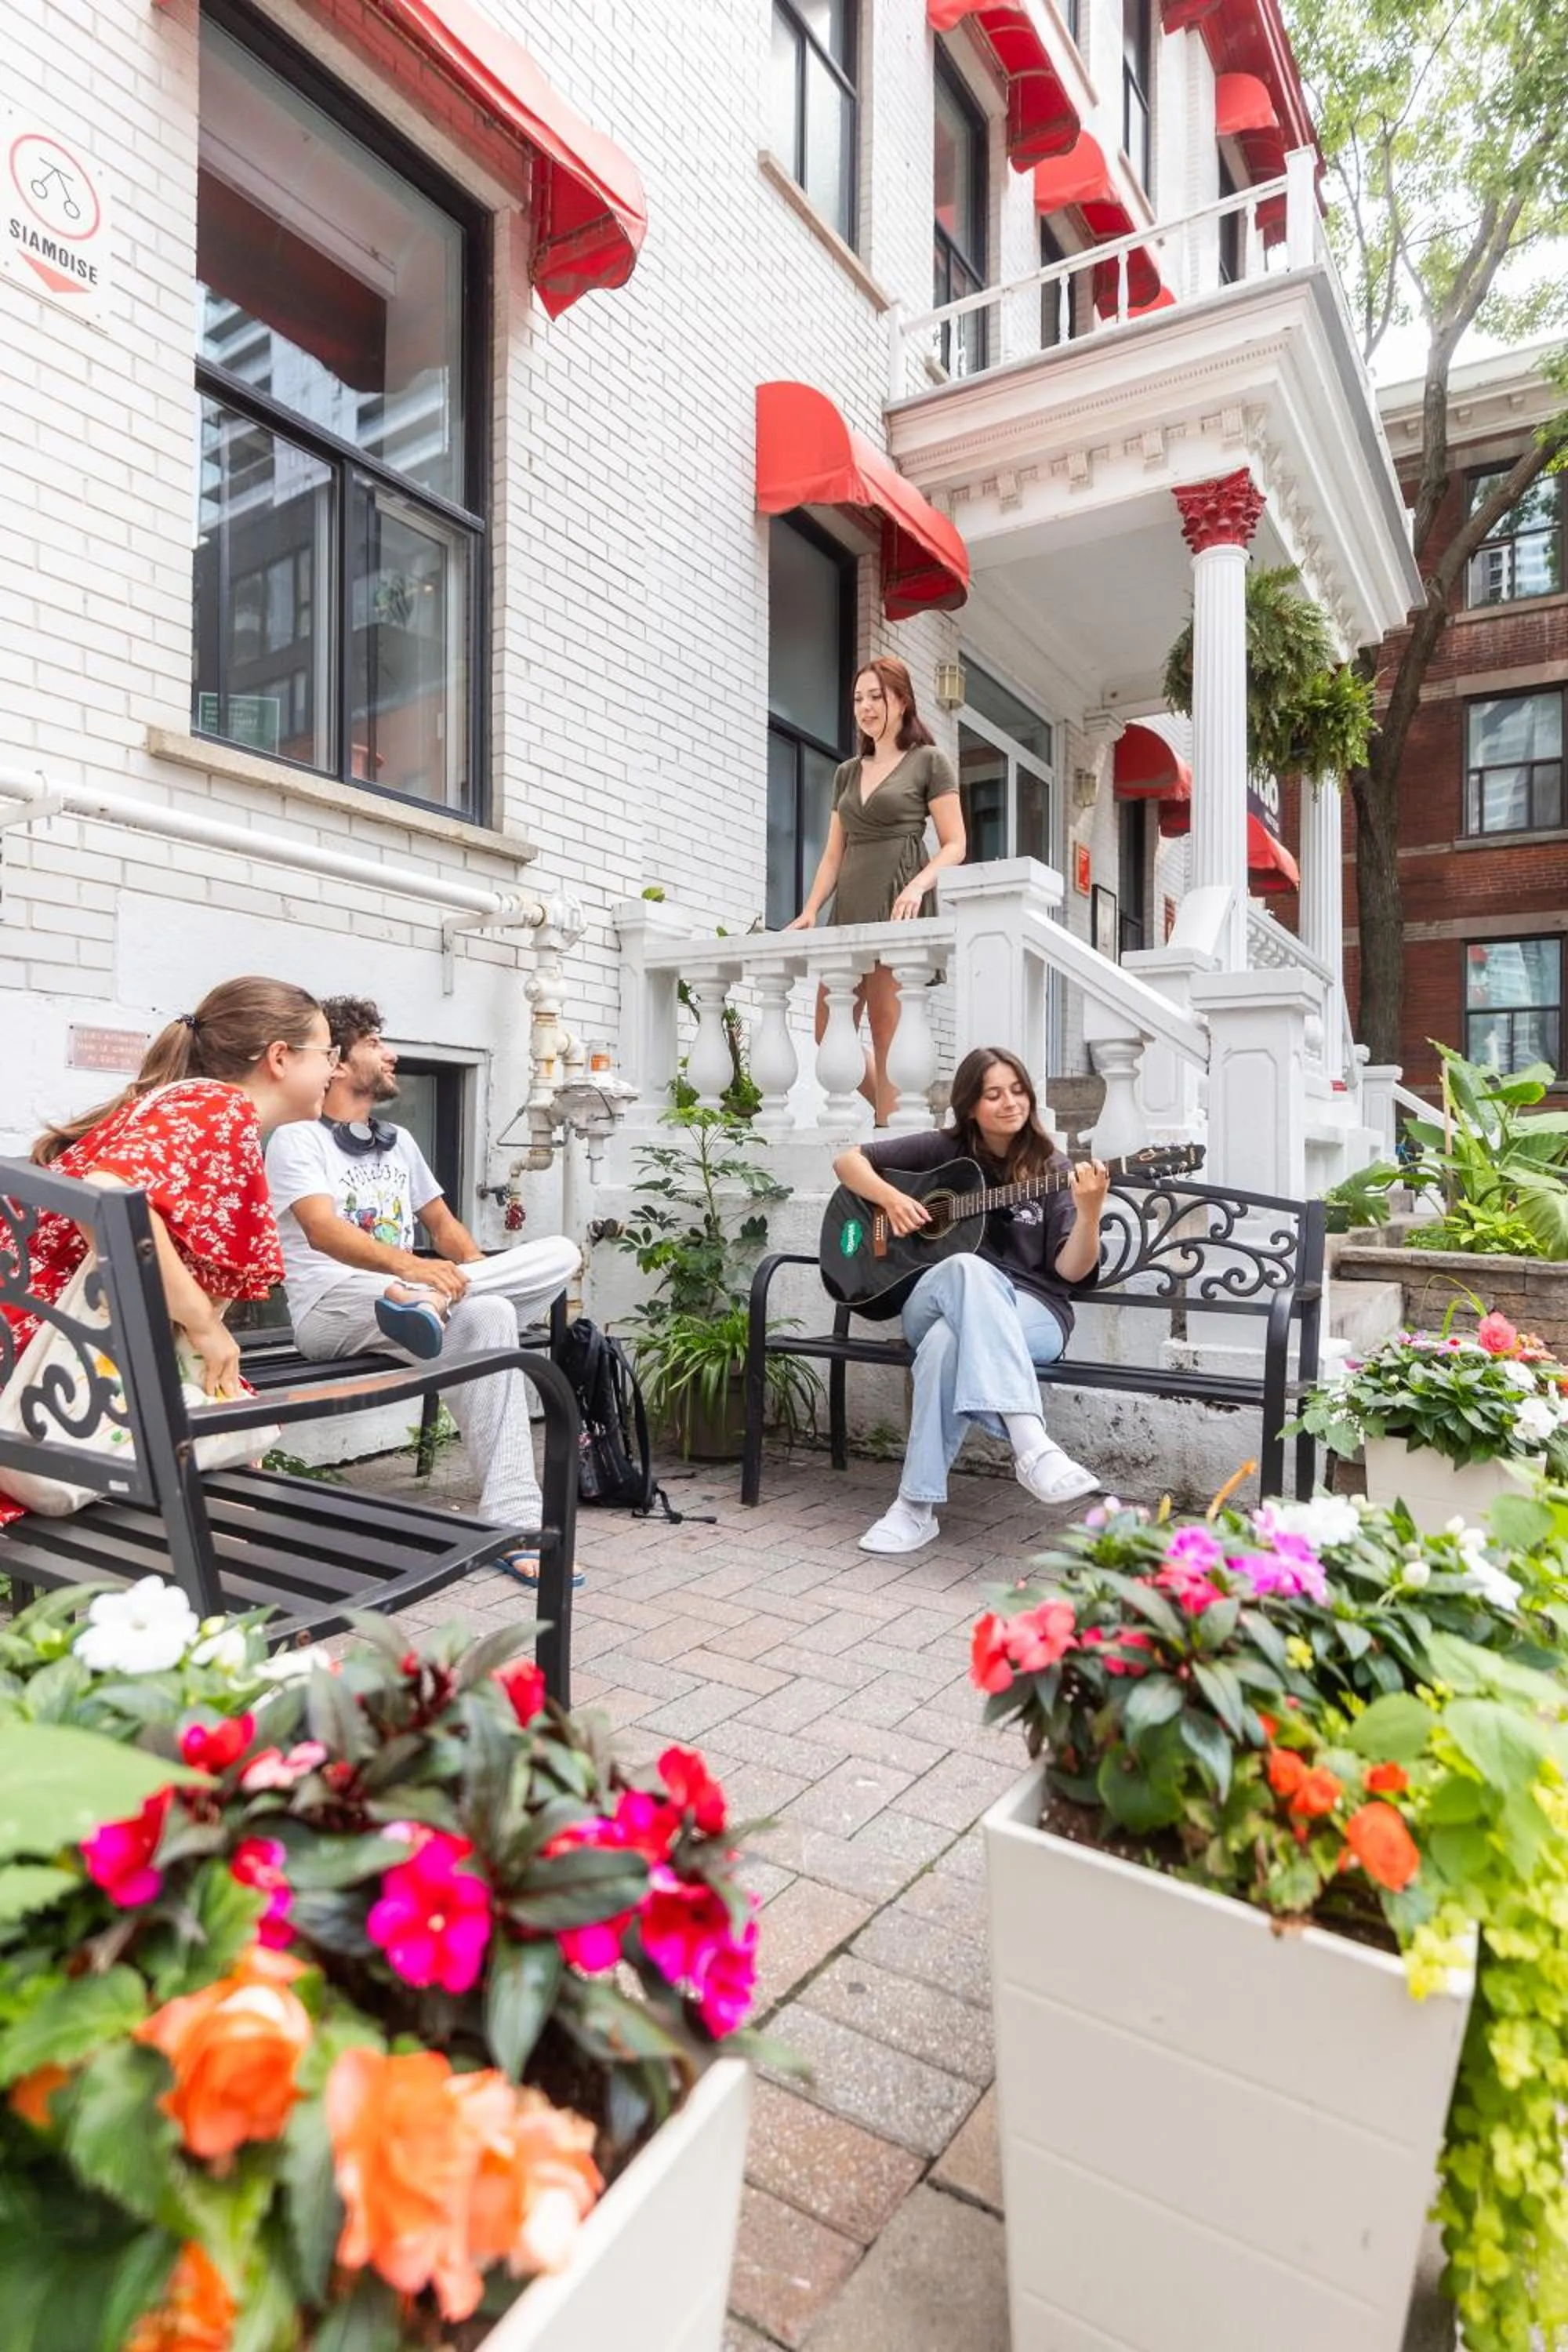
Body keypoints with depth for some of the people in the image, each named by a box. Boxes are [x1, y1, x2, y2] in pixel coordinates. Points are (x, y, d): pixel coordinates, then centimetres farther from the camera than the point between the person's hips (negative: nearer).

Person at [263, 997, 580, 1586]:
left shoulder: (399, 1141, 25)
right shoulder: (297, 1140, -1)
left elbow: (441, 1223, 24)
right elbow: (322, 1230, -20)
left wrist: (482, 1273, -1)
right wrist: (409, 1263, -41)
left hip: (402, 1294, 7)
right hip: (333, 1307, -7)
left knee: (560, 1253, -22)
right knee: (486, 1318, -38)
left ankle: (432, 1302, -42)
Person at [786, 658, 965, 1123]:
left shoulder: (929, 762, 6)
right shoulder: (848, 772, 23)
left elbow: (954, 845, -1)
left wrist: (918, 885, -18)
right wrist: (810, 911, 6)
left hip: (895, 908, -6)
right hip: (848, 910, 7)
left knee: (887, 1032, -11)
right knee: (830, 1032, 3)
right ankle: (894, 1111, 17)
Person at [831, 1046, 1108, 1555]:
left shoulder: (1053, 1170, 4)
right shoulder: (944, 1148, 7)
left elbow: (1072, 1272, -6)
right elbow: (848, 1161, 11)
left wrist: (1089, 1213, -24)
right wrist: (891, 1198, -8)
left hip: (1032, 1312, -1)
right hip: (934, 1302, 1)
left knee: (950, 1340, -38)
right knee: (969, 1270, -39)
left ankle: (918, 1506, -34)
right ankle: (1031, 1443, -50)